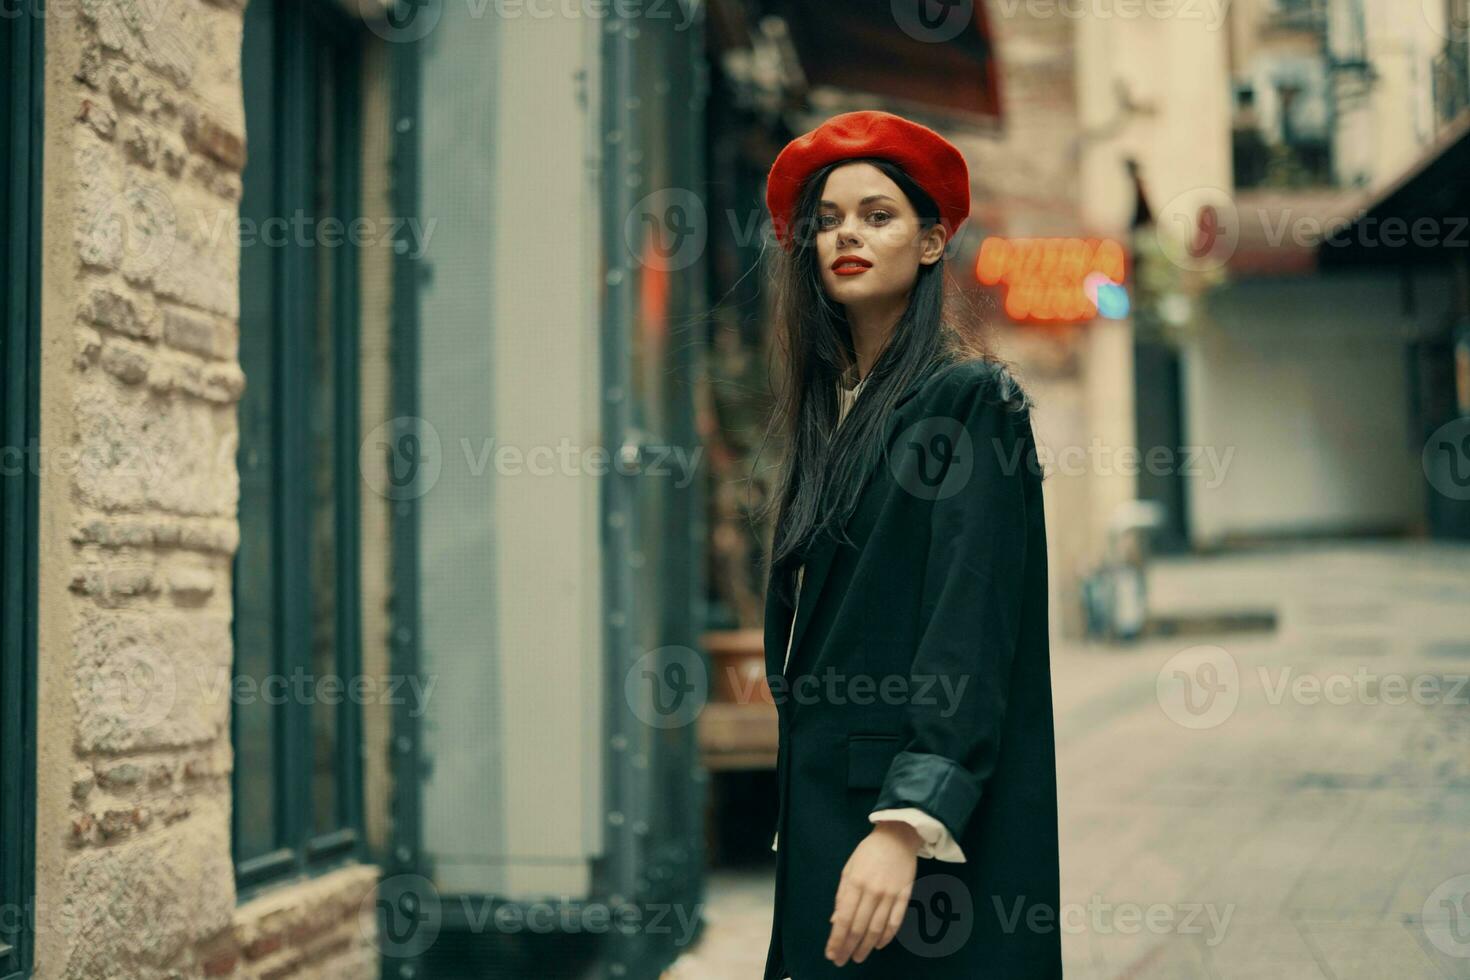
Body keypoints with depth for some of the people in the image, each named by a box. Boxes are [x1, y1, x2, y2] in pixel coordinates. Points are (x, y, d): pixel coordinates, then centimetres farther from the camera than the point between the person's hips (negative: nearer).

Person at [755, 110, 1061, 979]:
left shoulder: (969, 399, -8)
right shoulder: (830, 405, 14)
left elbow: (970, 628, -17)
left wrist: (908, 824, -27)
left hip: (930, 826, -7)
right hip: (824, 805, 7)